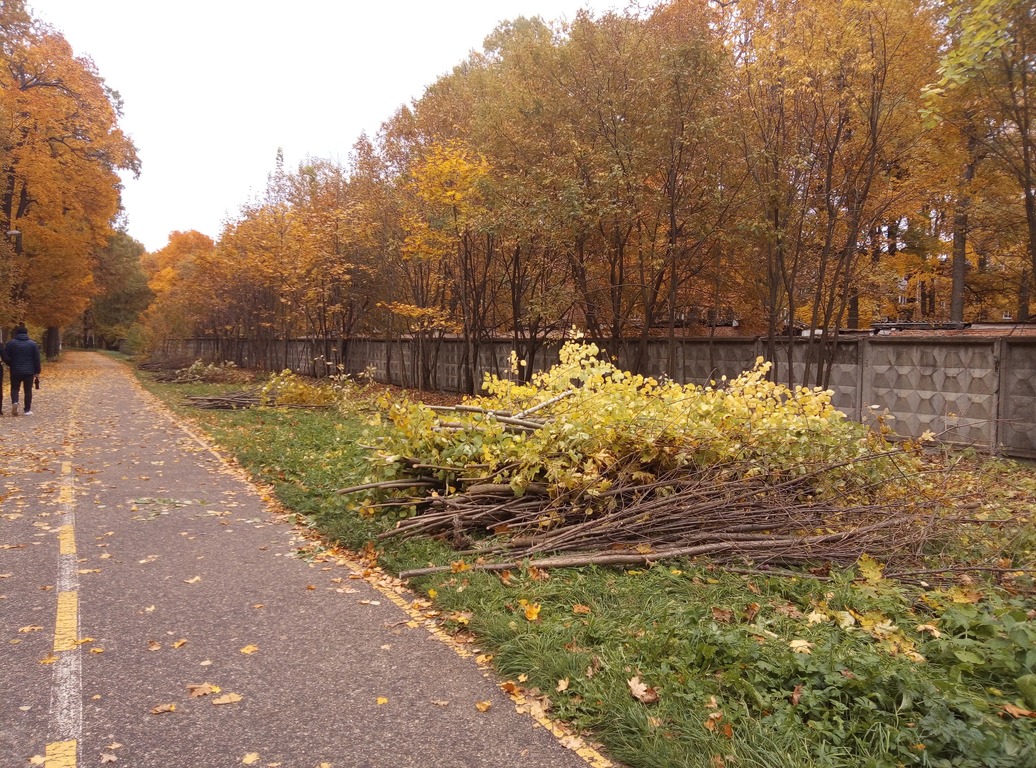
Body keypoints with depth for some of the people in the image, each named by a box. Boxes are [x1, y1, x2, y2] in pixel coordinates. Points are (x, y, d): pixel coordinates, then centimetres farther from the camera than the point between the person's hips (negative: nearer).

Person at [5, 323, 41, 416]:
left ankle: (14, 402, -16)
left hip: (15, 371, 0)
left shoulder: (11, 343, -1)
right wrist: (37, 372, 4)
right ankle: (27, 410, 7)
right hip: (29, 371, 0)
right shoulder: (33, 344, -1)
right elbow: (37, 359, -2)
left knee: (15, 388, 12)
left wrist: (9, 365, 19)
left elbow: (6, 356, -1)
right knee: (28, 390, 6)